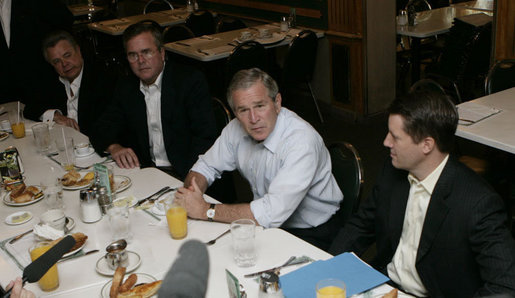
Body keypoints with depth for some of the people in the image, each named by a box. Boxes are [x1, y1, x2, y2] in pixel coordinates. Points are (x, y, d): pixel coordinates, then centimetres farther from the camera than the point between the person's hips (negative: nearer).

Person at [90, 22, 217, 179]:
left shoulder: (191, 80, -4)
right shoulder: (126, 88, 12)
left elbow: (206, 137, -11)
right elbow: (103, 130, 11)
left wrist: (188, 175, -23)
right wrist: (114, 147, -12)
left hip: (182, 175, -5)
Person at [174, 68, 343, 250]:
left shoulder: (302, 141, -29)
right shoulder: (236, 129, -6)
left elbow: (273, 213, -35)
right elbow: (205, 167, 8)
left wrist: (206, 210, -28)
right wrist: (191, 194, -17)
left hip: (311, 234, -5)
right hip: (267, 223, 6)